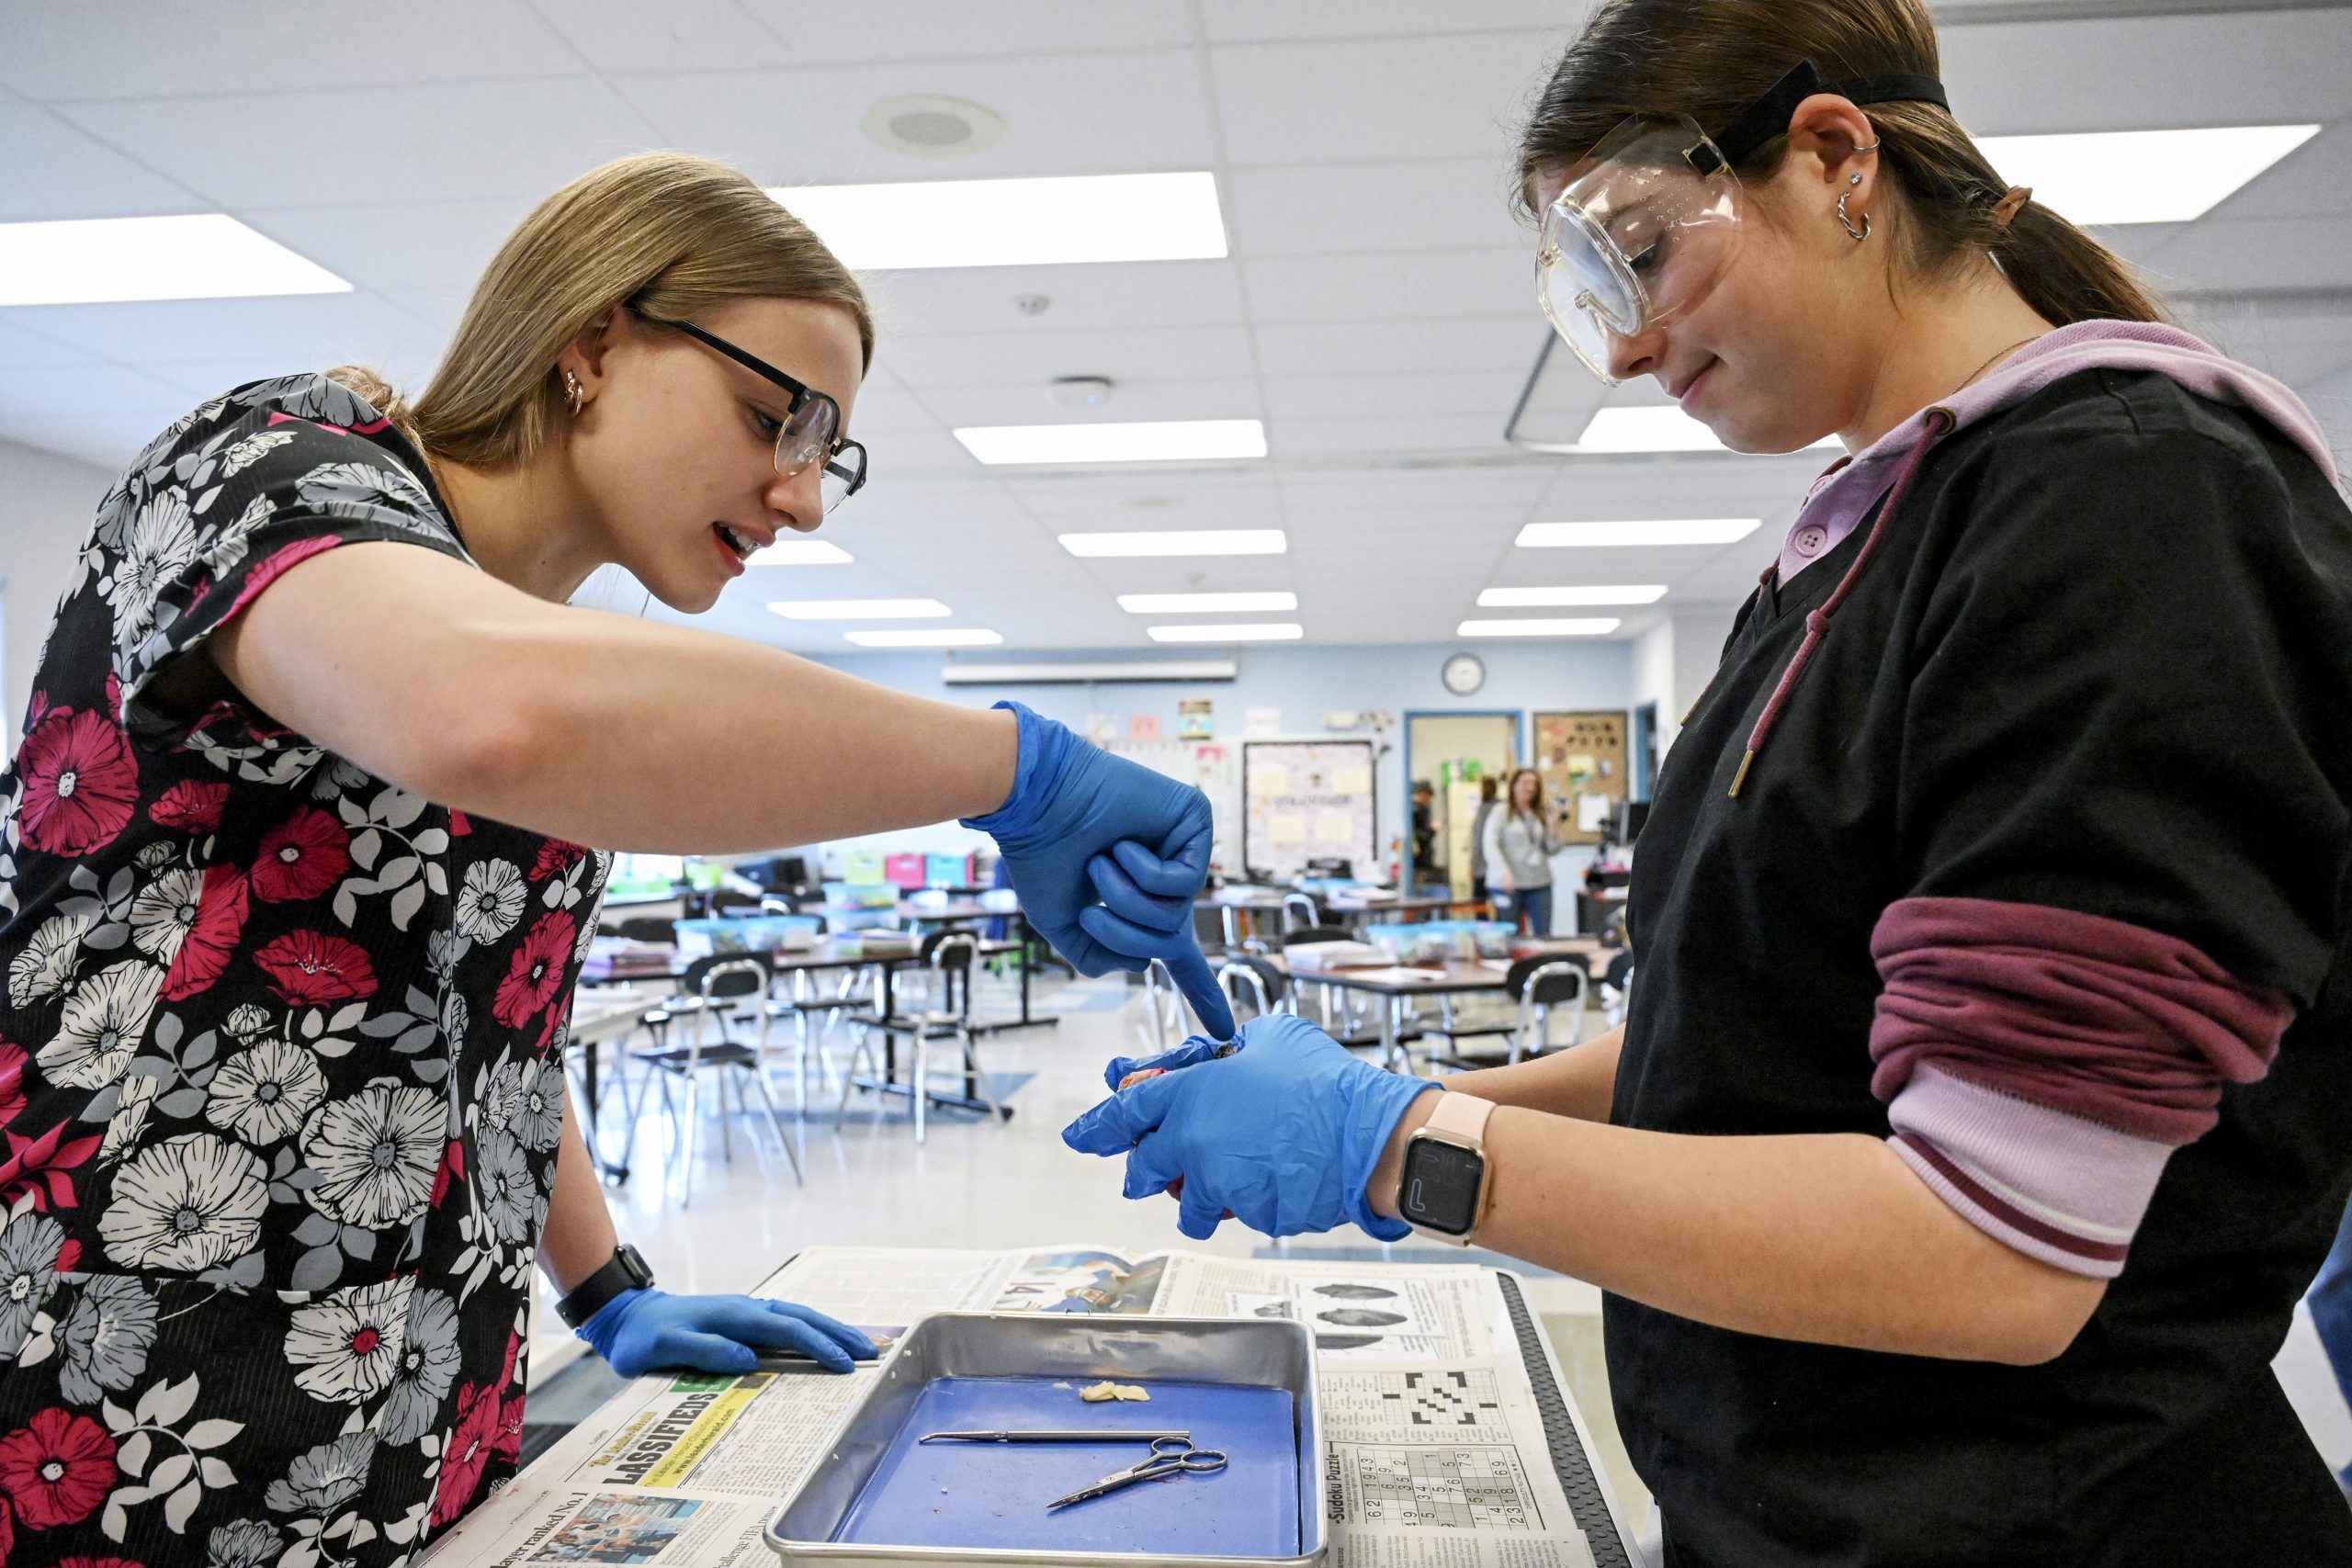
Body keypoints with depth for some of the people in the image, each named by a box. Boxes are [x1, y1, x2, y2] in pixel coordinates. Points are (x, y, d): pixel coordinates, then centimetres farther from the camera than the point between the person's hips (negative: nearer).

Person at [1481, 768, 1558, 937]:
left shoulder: (1541, 815, 15)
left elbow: (1552, 850, 17)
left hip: (1540, 883, 4)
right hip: (1508, 884, -4)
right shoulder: (1501, 814, 1)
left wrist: (1553, 832, -3)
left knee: (1543, 934, -1)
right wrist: (1505, 873, -21)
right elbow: (1491, 845, -8)